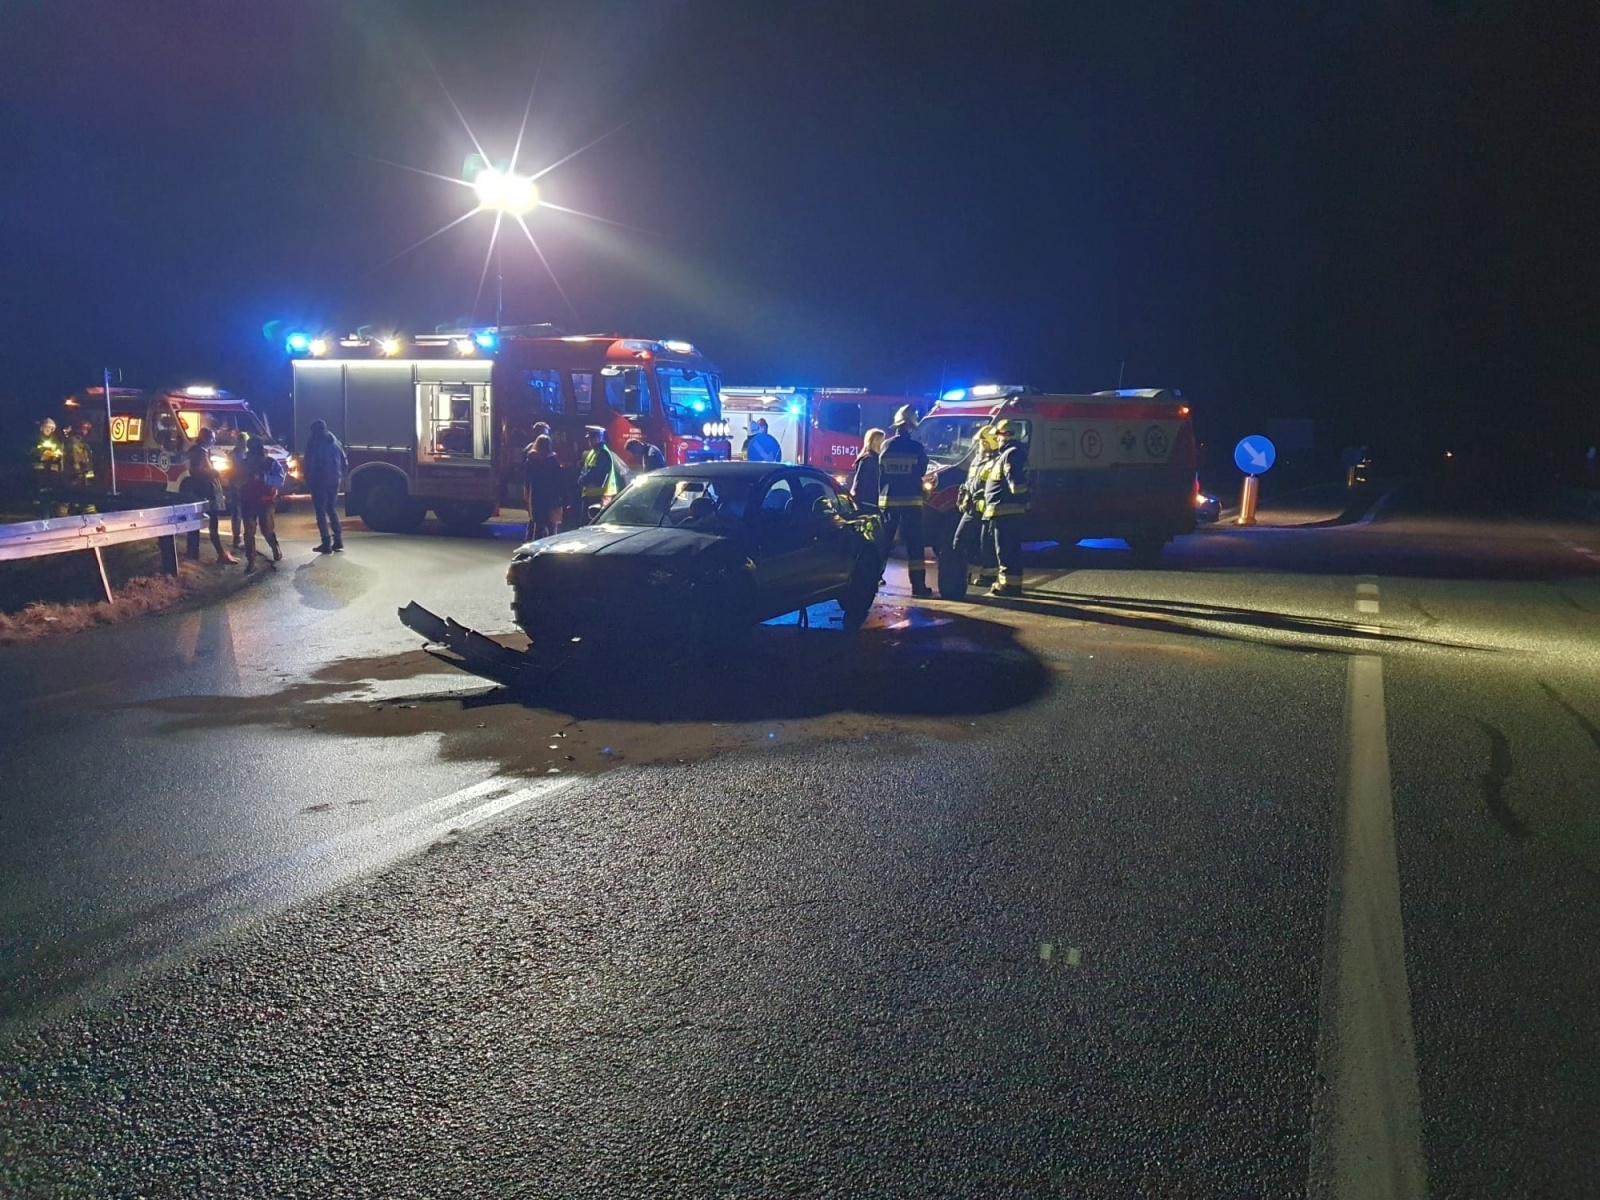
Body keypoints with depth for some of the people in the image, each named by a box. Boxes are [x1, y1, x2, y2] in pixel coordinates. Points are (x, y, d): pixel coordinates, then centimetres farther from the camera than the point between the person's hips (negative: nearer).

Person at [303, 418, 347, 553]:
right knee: (332, 508, 17)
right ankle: (338, 540, 12)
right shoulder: (334, 441, 13)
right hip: (334, 479, 6)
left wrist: (308, 481, -5)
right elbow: (344, 461, 11)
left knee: (321, 511, -1)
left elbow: (309, 463, -11)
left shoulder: (313, 442, -4)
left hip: (320, 480, -5)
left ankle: (326, 543, -6)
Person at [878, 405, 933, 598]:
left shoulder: (886, 446, 2)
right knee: (914, 544, -2)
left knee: (883, 542, 11)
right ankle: (918, 585, -4)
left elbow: (880, 474, 11)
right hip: (911, 501, -3)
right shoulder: (916, 447, -7)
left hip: (888, 500, 3)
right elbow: (922, 471, 7)